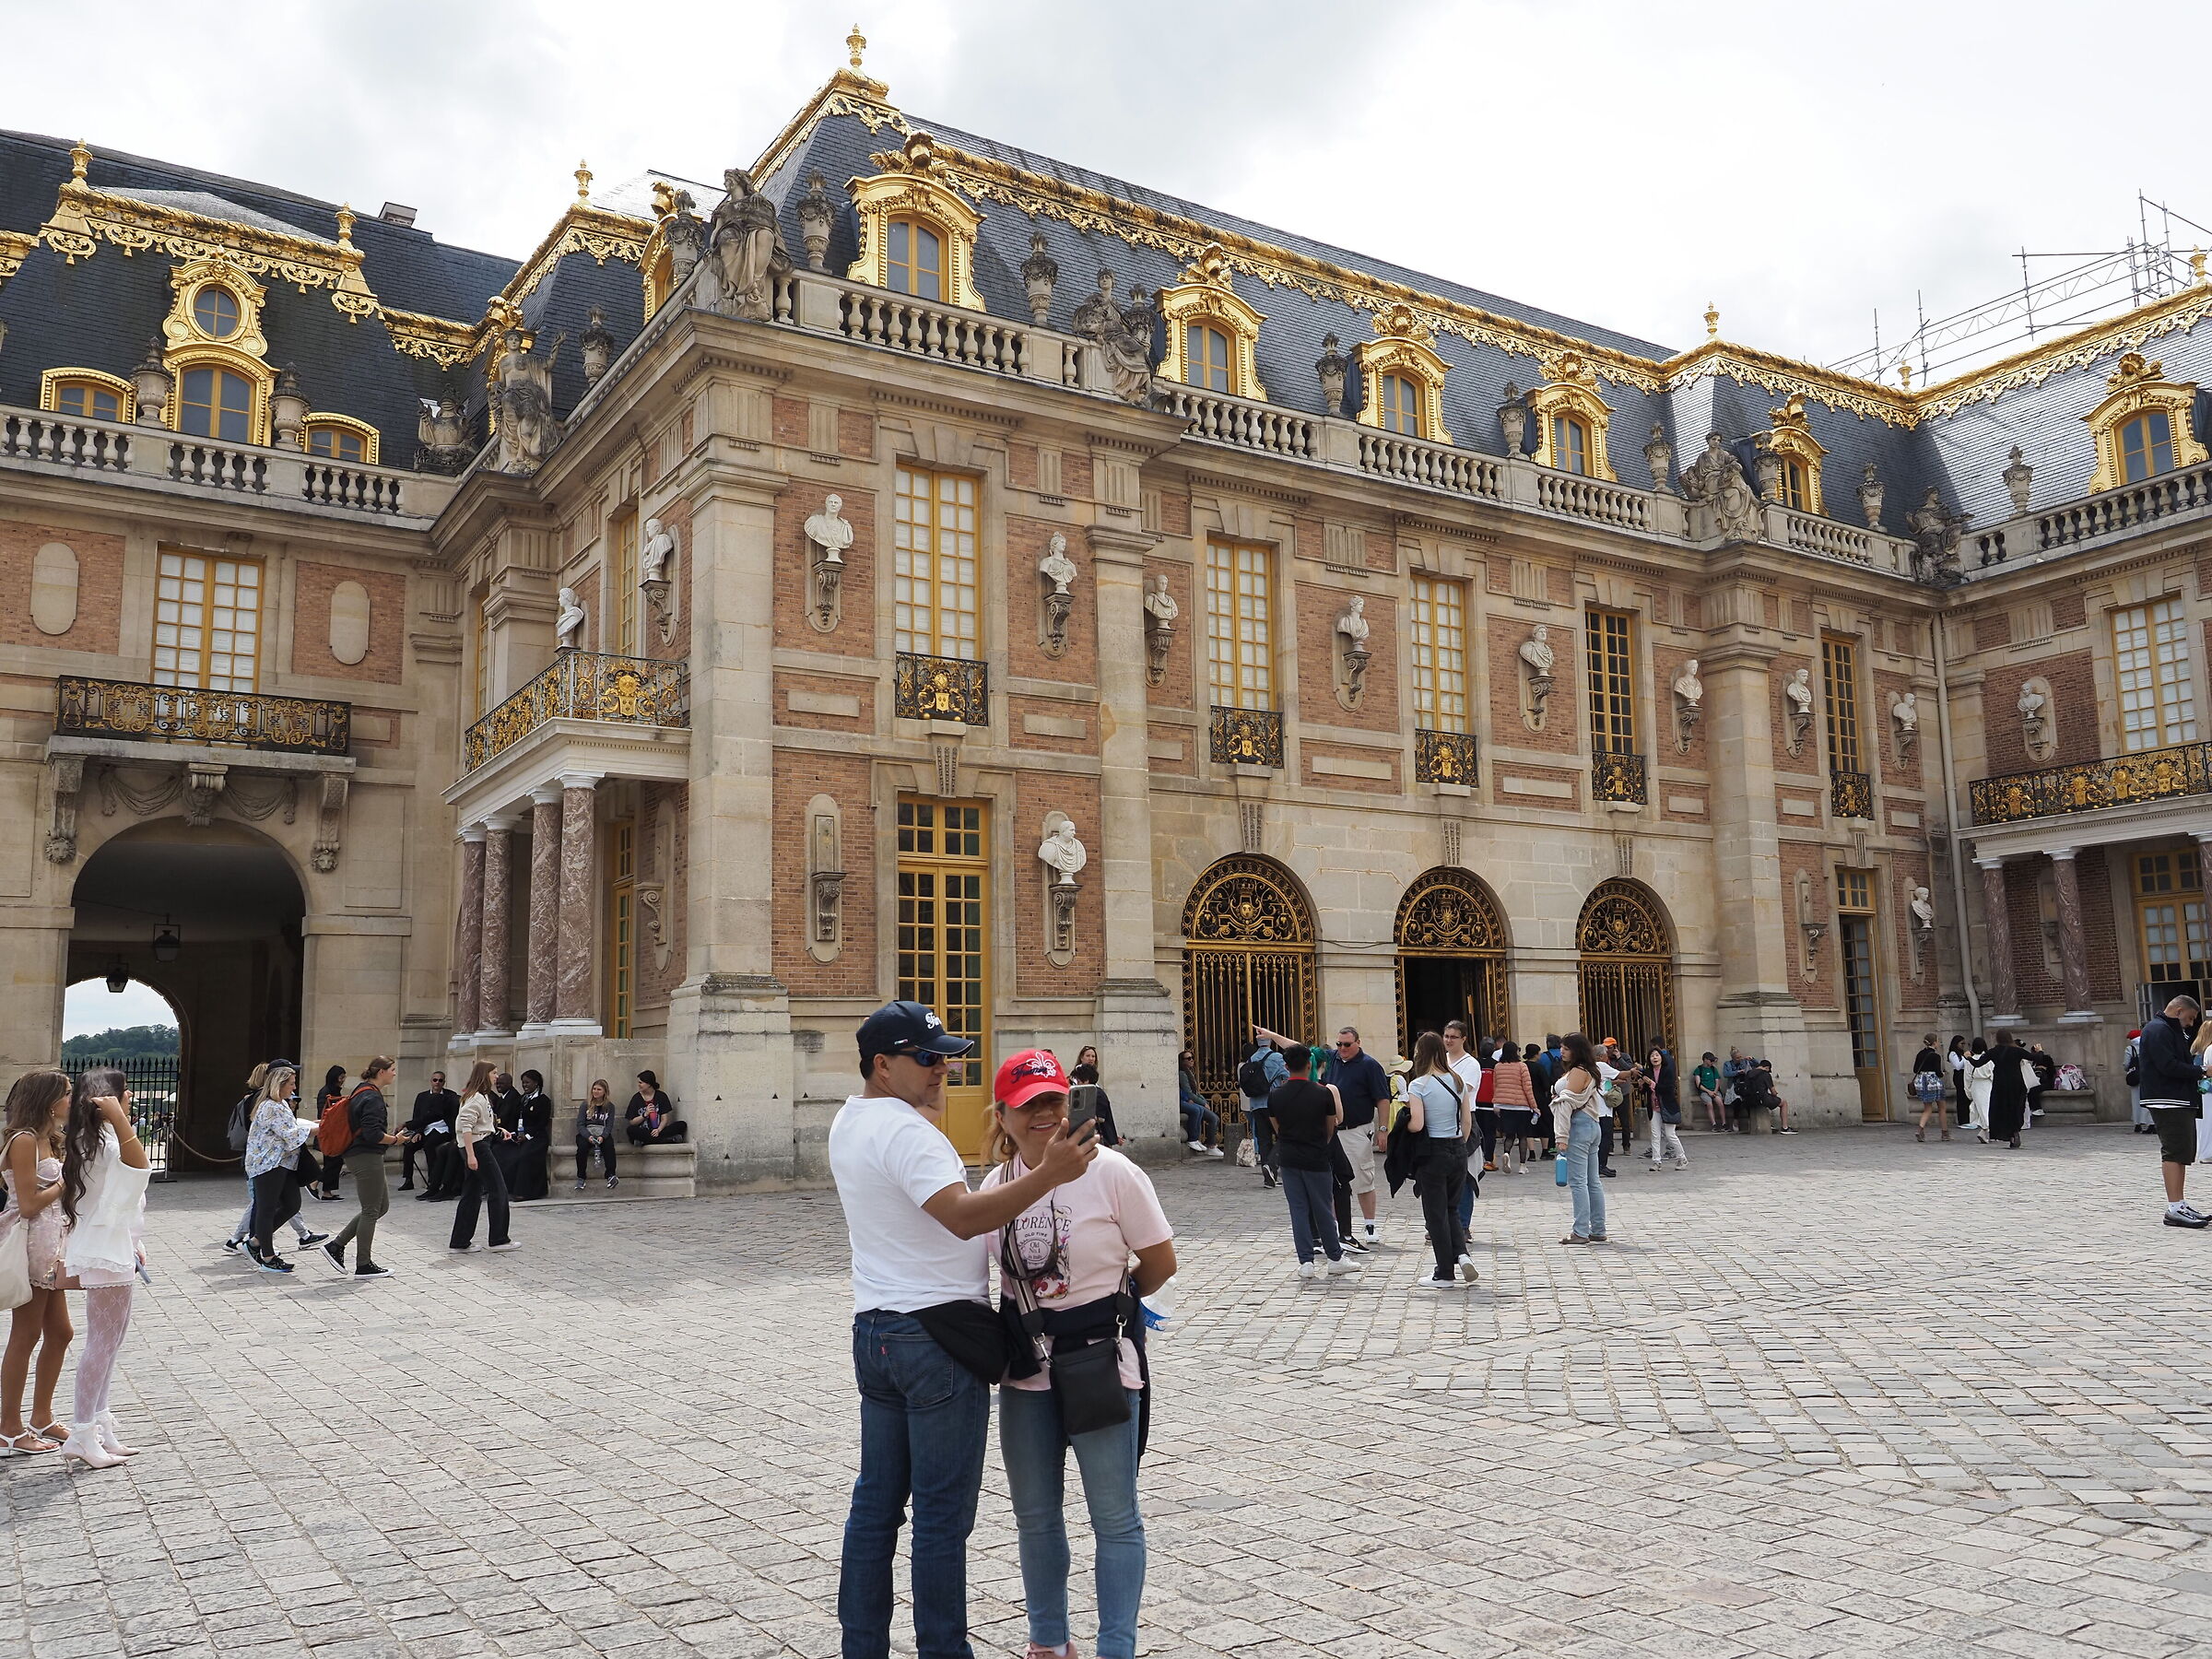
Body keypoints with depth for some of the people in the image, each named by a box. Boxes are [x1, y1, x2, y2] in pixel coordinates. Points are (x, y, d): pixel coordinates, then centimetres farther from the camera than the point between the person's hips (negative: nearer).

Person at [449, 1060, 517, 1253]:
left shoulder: (482, 1096, 17)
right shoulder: (475, 1098, -15)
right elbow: (465, 1127, -22)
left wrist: (499, 1130, 15)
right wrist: (470, 1155, -27)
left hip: (482, 1145, 10)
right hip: (477, 1146, -10)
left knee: (472, 1194, 11)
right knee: (498, 1190, -4)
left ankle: (460, 1241, 13)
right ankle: (499, 1239, 1)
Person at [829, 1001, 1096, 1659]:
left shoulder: (849, 1122, 12)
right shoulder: (902, 1129, -19)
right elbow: (962, 1216, -32)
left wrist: (931, 1092, 19)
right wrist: (1047, 1175, -38)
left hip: (875, 1329, 10)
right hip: (937, 1333, -9)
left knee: (876, 1500, 15)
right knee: (942, 1512, 0)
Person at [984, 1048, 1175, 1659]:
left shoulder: (1111, 1172, -13)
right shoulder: (995, 1183, 0)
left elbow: (1161, 1262, -4)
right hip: (1025, 1367, 5)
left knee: (1115, 1517, 4)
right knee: (1034, 1516, 17)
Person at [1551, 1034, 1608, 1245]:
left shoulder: (1577, 1072, -12)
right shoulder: (1590, 1071, 19)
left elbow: (1568, 1103, -15)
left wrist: (1562, 1136, -17)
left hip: (1579, 1127, -10)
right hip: (1592, 1126, 10)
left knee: (1577, 1181, -9)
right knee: (1592, 1181, 11)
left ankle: (1581, 1231, -9)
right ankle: (1598, 1230, 13)